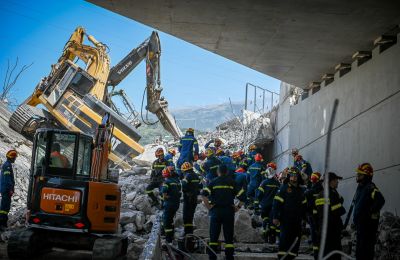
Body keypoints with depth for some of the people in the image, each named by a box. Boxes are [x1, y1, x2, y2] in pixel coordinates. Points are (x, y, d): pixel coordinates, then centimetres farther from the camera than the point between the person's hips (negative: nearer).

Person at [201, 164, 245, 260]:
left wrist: (208, 206, -2)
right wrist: (238, 207, 6)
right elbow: (242, 196, -1)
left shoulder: (213, 182, 5)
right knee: (229, 237, 7)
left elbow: (203, 195, -9)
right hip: (229, 211, 0)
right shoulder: (232, 182, 6)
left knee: (213, 237, 6)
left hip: (216, 210, 0)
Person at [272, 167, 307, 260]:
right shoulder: (284, 188, -5)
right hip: (285, 219, -6)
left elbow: (304, 205, 23)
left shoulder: (300, 190, 15)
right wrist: (275, 217, -16)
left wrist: (303, 217, 19)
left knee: (296, 238, 6)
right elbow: (276, 203, -11)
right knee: (285, 237, -10)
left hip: (297, 220, 6)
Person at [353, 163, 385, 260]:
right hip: (360, 222, 10)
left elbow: (380, 200, -32)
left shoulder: (371, 188, -17)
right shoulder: (360, 187, 12)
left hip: (368, 223, -10)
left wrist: (371, 212, -23)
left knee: (366, 247, -8)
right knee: (359, 248, 17)